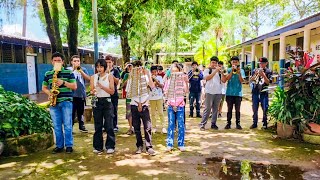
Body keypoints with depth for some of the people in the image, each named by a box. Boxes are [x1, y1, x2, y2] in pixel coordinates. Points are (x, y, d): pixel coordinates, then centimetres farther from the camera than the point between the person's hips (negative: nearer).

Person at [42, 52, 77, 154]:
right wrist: (49, 93, -4)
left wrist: (63, 82, -14)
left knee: (67, 125, -1)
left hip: (66, 101, -3)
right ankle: (59, 146, 19)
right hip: (53, 102, 3)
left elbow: (74, 86, -1)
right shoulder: (48, 74, 11)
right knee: (56, 126, 8)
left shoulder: (68, 72, 2)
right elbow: (44, 87, 17)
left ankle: (69, 145, 9)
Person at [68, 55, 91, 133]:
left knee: (81, 111, 13)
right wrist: (73, 70, -19)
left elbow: (88, 79, -6)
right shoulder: (68, 69, 2)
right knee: (72, 112, -5)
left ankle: (81, 126, 24)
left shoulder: (83, 69, 7)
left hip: (81, 94, 3)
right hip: (72, 94, -2)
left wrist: (81, 71, -17)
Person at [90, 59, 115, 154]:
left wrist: (102, 86, -17)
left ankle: (110, 146, 9)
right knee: (98, 125, 6)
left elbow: (112, 91, -4)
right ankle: (98, 147, 16)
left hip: (107, 102, -2)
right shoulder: (93, 77, 7)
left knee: (109, 125, -2)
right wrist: (93, 91, -19)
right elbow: (91, 91, 5)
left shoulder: (109, 76, 1)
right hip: (97, 102, 2)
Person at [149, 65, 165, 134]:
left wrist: (156, 80, -15)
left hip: (159, 97, -1)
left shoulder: (159, 77, 4)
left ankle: (163, 127, 5)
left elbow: (161, 86, -6)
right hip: (151, 98, 1)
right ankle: (154, 127, 14)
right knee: (153, 113, 6)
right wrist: (151, 79, -11)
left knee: (160, 112, 0)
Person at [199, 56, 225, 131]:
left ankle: (213, 124, 15)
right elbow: (207, 78, -13)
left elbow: (224, 80, 3)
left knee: (215, 109, 7)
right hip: (209, 92, -4)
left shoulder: (219, 71, 13)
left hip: (218, 92, 4)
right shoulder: (207, 70, 5)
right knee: (207, 108, -5)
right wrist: (215, 71, -16)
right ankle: (202, 124, -1)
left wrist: (221, 72, -10)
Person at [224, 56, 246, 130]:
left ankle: (238, 123, 12)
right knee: (229, 109, 5)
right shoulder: (229, 70, 4)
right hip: (229, 93, 0)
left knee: (237, 109, 5)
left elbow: (242, 81, -4)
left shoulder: (241, 70, 6)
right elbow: (227, 78, -10)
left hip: (238, 93, 1)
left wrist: (239, 73, -16)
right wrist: (232, 70, -15)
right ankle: (228, 123, 11)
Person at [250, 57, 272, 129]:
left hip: (264, 92, -2)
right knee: (255, 109, 7)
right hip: (255, 92, 2)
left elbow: (268, 82, -7)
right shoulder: (255, 70, 7)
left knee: (265, 109, -2)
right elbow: (251, 80, 1)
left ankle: (265, 124, 9)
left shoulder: (268, 71, 1)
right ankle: (255, 123, 16)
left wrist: (263, 74, -17)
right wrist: (255, 74, -14)